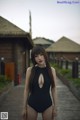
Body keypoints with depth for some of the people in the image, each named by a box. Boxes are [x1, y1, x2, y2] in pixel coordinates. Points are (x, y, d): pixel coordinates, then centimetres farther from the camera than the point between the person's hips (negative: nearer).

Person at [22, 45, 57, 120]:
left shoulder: (51, 70, -6)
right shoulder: (30, 70, -8)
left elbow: (53, 89, 0)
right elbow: (26, 89, -2)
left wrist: (55, 106, 3)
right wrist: (24, 107, 1)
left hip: (47, 104, 1)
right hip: (32, 104, 0)